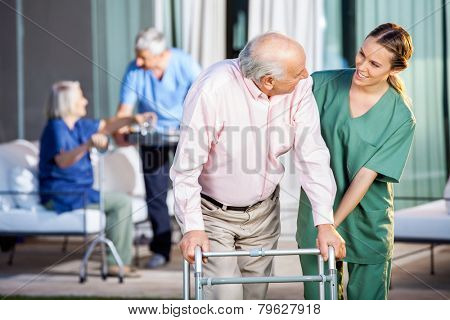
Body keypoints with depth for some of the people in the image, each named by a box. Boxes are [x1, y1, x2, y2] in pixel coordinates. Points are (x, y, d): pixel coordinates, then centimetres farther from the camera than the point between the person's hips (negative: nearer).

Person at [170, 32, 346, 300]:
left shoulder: (300, 87, -16)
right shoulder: (214, 89, -29)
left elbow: (312, 155, -15)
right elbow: (188, 164, -25)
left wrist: (325, 222, -20)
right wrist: (193, 227, -26)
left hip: (263, 211, 5)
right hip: (213, 213, -4)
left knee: (256, 294, 13)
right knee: (225, 297, -11)